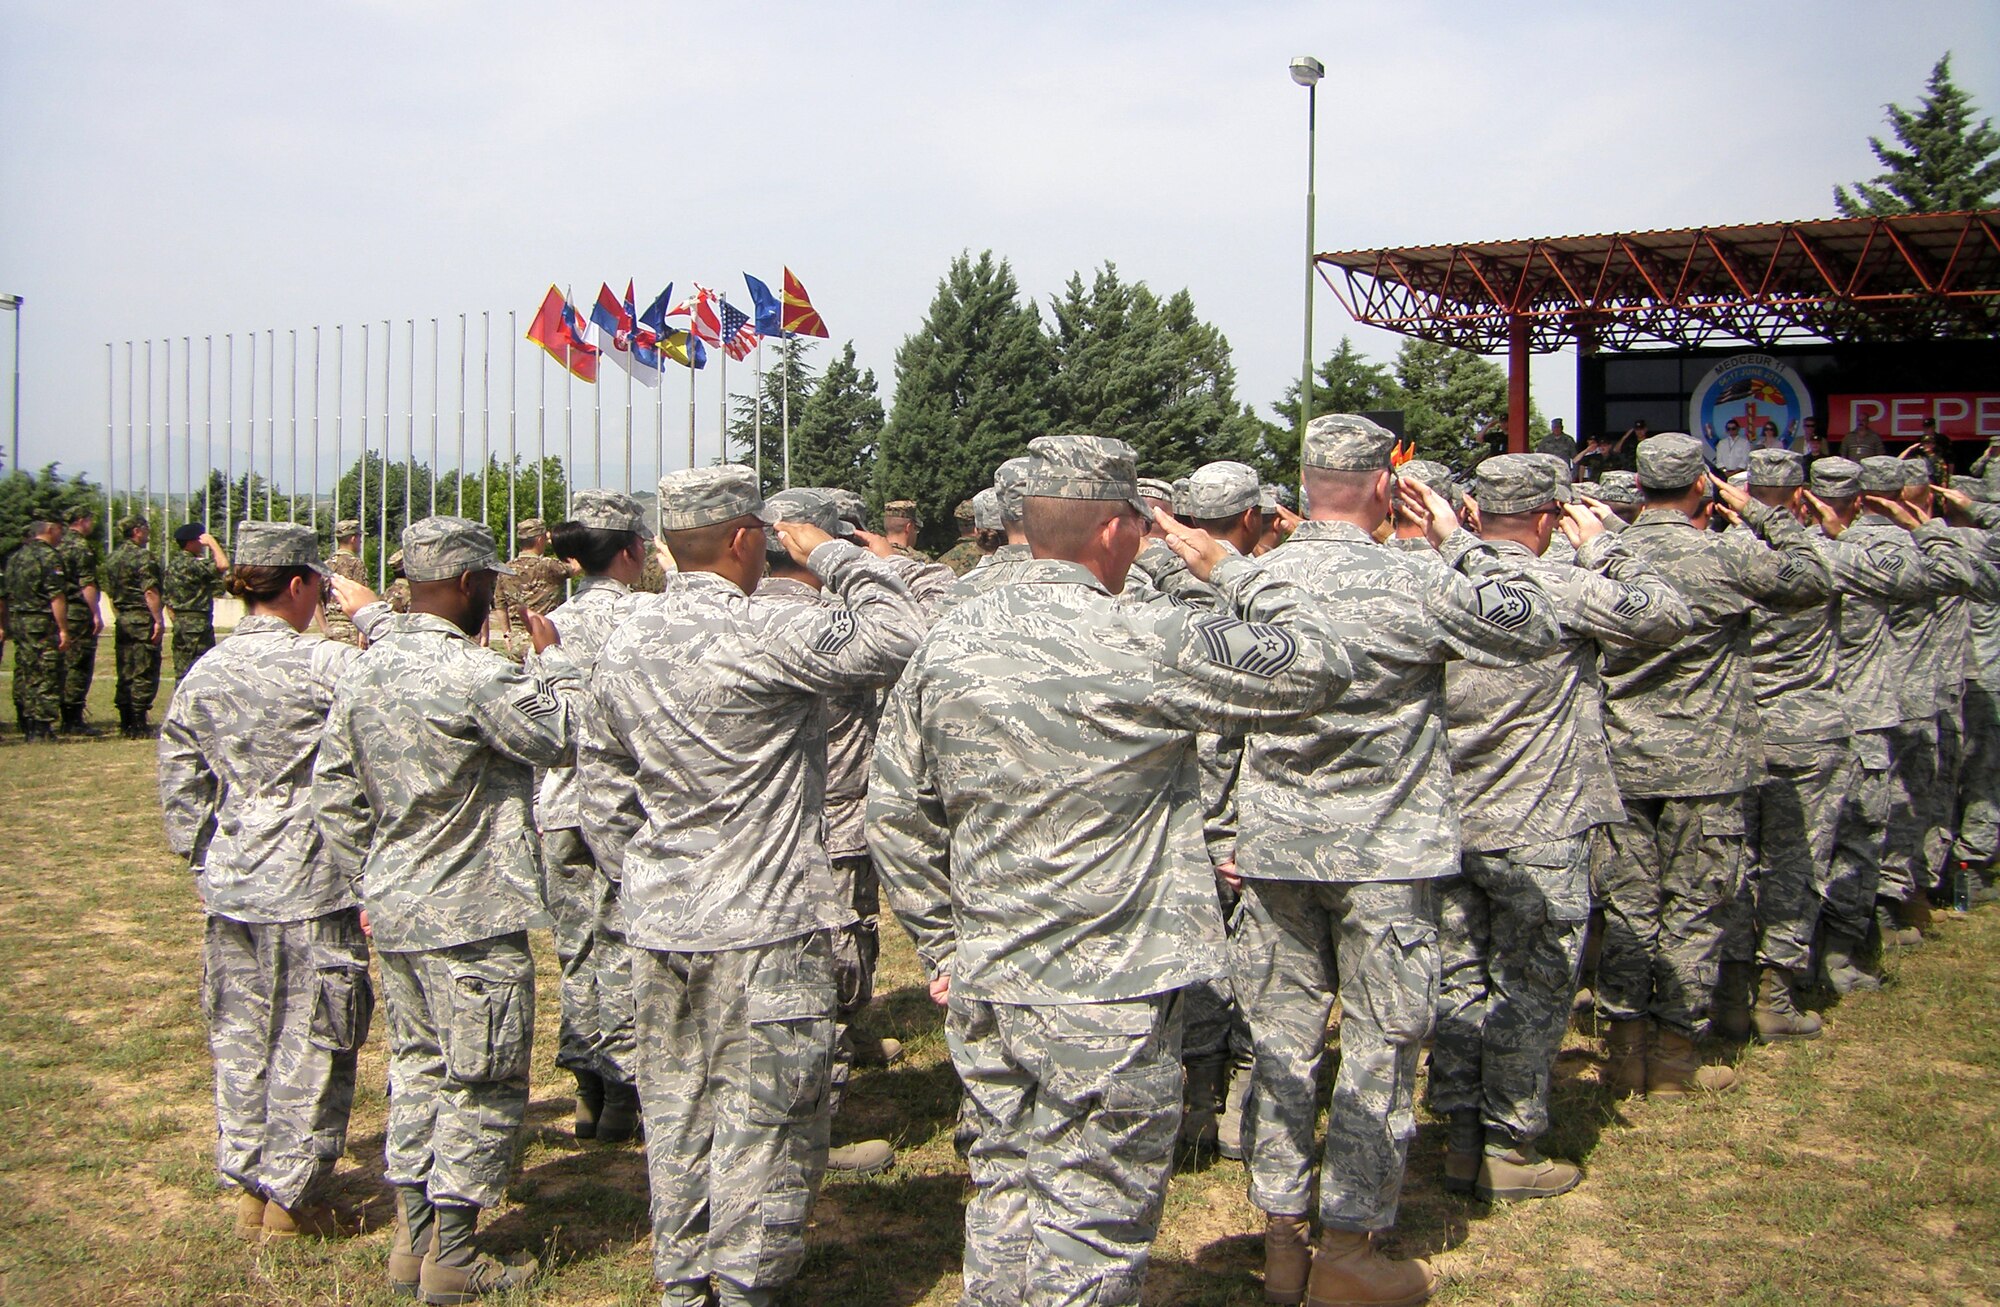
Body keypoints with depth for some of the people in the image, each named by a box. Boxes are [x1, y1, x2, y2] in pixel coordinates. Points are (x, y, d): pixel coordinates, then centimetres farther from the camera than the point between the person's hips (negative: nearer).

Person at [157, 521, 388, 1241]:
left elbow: (179, 784, 10)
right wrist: (371, 610, 1)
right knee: (310, 1042, 5)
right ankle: (291, 1197, 14)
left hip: (230, 885, 6)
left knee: (240, 1038, 15)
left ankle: (247, 1185, 26)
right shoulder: (324, 664, -16)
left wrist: (199, 861, 21)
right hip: (310, 886, -6)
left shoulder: (201, 675, 5)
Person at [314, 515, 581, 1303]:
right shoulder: (473, 673, -21)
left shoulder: (363, 670, 6)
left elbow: (334, 793, 11)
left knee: (418, 1068, 18)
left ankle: (413, 1242, 27)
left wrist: (367, 882, 19)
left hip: (395, 911, 8)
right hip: (472, 918, -8)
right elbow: (565, 736, -9)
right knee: (483, 1087, 5)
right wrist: (552, 657, 4)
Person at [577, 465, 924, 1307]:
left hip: (658, 922, 8)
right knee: (762, 1118, 4)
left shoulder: (620, 649, 6)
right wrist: (828, 552, -7)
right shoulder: (761, 637, -19)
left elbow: (602, 801, 12)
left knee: (675, 1106, 18)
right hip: (760, 923, -7)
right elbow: (898, 636, -19)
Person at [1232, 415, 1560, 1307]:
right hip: (1385, 857, -4)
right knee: (1381, 1047, 8)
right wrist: (1460, 542, 3)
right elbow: (1535, 629, -2)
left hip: (1274, 848, 4)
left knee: (1282, 1041, 11)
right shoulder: (1416, 585, -13)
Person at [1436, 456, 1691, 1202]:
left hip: (1450, 823, 6)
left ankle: (1462, 1139, 21)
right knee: (1531, 992, 6)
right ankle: (1509, 1149, 13)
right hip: (1536, 831, -5)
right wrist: (1602, 546, 0)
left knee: (1459, 978, 13)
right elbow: (1668, 616, -7)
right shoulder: (1560, 586, -15)